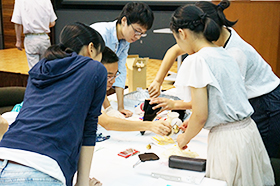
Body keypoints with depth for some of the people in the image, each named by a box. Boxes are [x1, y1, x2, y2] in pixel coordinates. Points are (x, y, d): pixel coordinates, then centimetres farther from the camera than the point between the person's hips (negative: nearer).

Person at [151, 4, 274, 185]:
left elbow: (200, 116, -17)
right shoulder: (224, 54, 8)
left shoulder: (197, 60, -17)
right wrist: (194, 121, 28)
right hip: (249, 130, 9)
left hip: (228, 140, -8)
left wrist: (185, 138, 2)